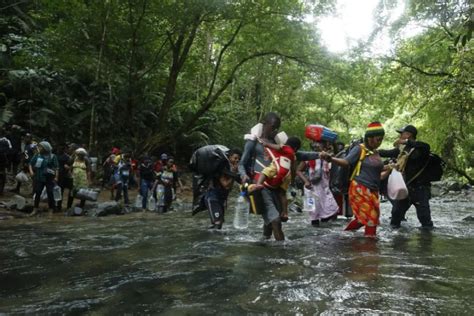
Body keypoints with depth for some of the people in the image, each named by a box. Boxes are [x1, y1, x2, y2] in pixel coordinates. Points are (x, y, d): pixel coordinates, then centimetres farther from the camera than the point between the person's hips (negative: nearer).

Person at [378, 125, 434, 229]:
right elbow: (388, 153, 19)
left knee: (424, 216, -2)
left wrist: (406, 142, -39)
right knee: (396, 211, 16)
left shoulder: (420, 149, -15)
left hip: (420, 189, -7)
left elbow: (426, 146, -37)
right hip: (405, 187, 7)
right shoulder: (402, 148, 8)